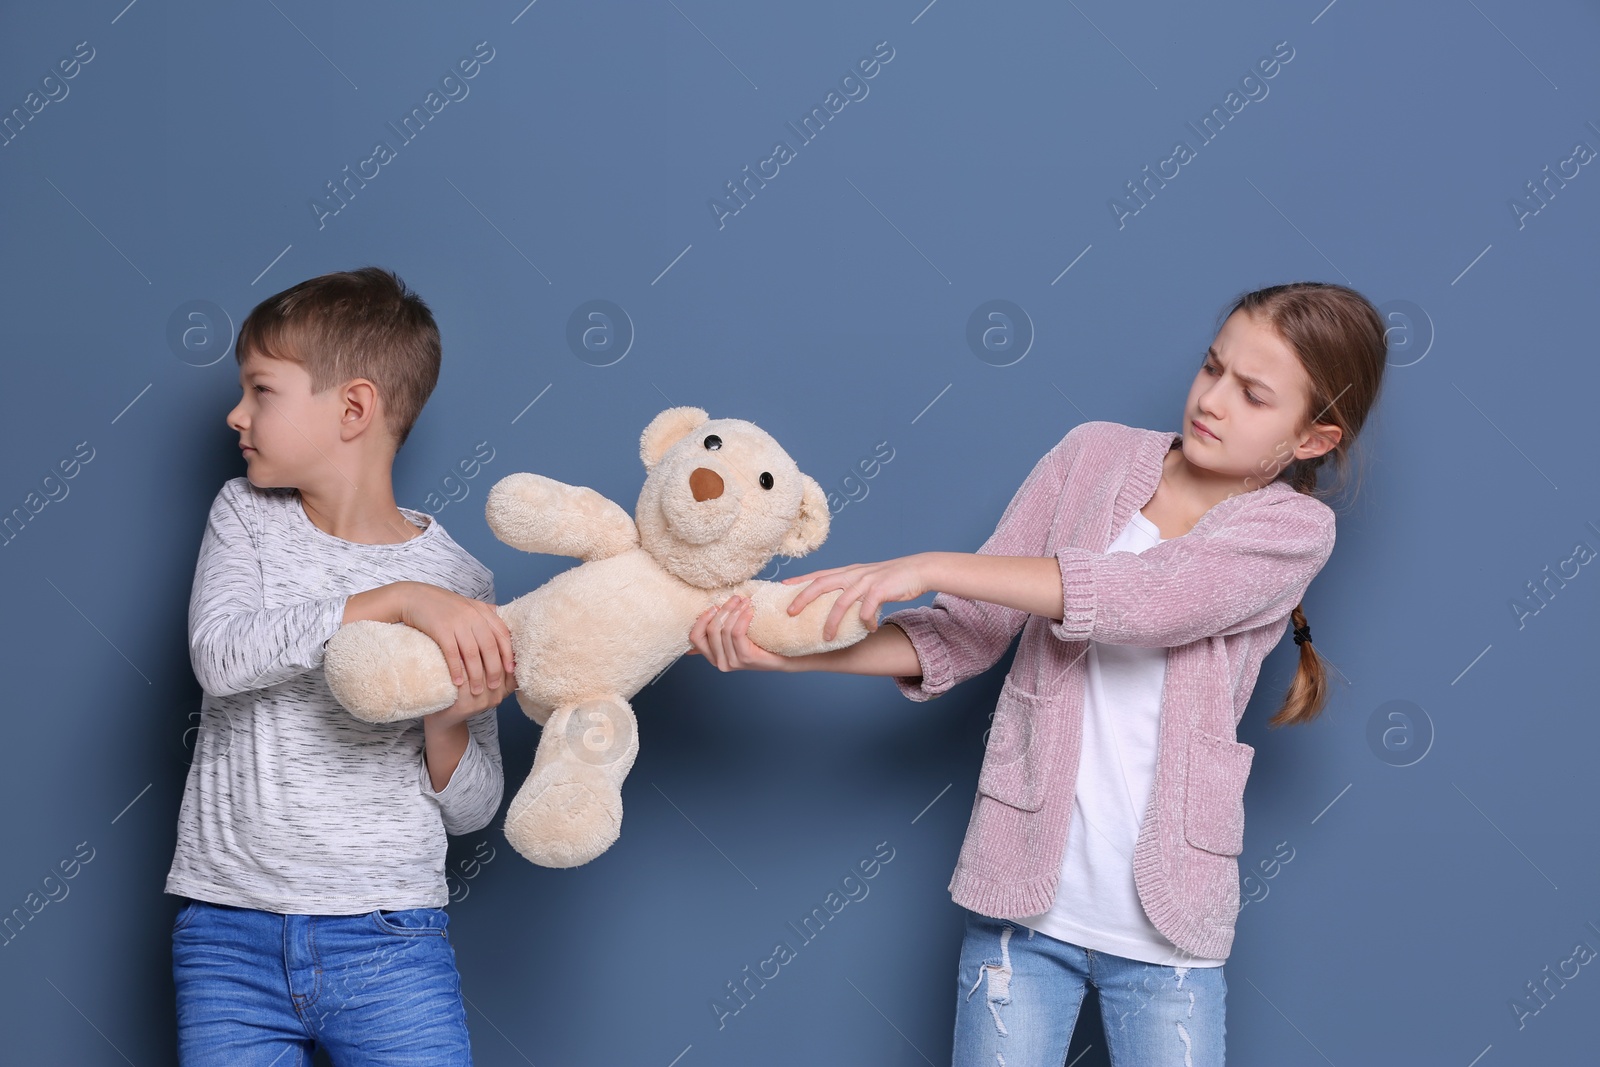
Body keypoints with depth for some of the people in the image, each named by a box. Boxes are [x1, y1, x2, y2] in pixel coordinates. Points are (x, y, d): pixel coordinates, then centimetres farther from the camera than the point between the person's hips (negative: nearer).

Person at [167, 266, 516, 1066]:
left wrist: (447, 727, -17)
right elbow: (221, 654, -16)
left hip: (390, 944, -1)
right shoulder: (246, 516, 5)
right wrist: (396, 600, -24)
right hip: (229, 938, 1)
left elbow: (470, 810, 5)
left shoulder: (458, 584, 0)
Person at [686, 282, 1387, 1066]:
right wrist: (789, 651, -11)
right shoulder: (1095, 456, 2)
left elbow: (1150, 594, -25)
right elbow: (962, 637, 2)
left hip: (1165, 923, -2)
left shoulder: (1296, 528, -6)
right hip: (1024, 893, 2)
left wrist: (935, 567, -27)